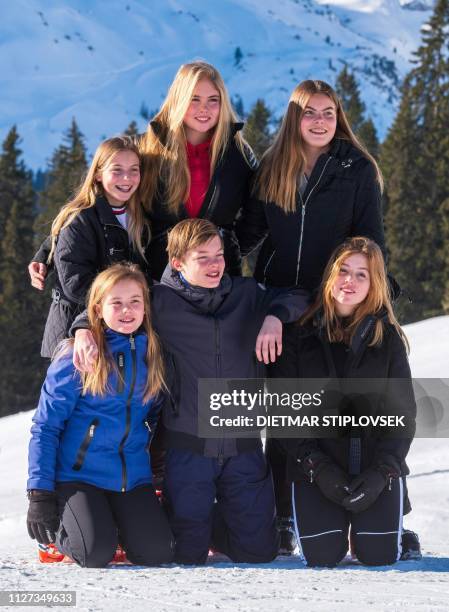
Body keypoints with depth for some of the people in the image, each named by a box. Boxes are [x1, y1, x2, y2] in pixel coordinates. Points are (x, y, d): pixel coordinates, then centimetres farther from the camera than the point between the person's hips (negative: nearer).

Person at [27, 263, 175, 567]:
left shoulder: (153, 354, 3)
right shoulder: (76, 357, -9)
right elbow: (45, 426, -7)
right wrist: (40, 493, -12)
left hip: (133, 476, 4)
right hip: (79, 473, -4)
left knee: (158, 554, -13)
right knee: (96, 554, -22)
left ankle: (113, 522, 19)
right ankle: (58, 524, 12)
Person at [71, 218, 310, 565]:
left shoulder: (247, 294, 7)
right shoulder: (160, 301, -1)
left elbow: (299, 298, 16)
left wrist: (275, 317, -4)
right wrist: (84, 330, -13)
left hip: (243, 446, 3)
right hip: (187, 446, -3)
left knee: (258, 551, 6)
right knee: (188, 554, -1)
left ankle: (214, 523, 37)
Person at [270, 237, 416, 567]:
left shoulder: (388, 337, 2)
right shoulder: (301, 334, 0)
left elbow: (404, 412, 1)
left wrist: (381, 472, -12)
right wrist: (317, 467, -13)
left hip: (377, 465, 0)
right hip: (317, 466, 0)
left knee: (379, 555, -14)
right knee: (322, 556, -15)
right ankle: (334, 522, 20)